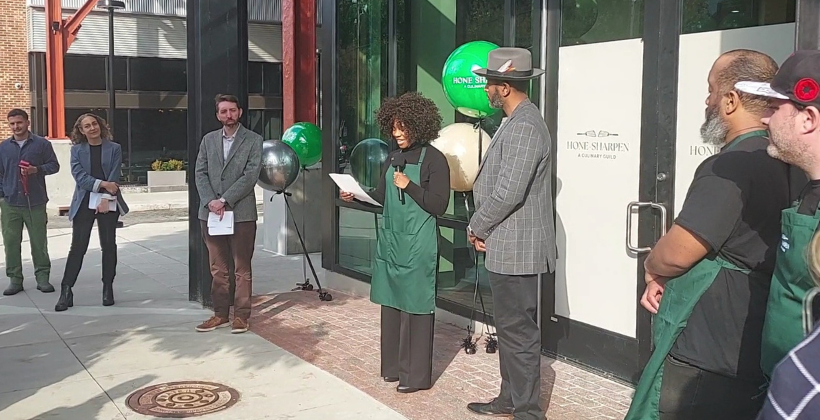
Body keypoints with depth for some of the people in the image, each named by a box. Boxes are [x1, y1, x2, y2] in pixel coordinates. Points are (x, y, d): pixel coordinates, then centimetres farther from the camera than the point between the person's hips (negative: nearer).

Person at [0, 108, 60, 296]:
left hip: (35, 203, -2)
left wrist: (37, 169, -13)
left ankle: (42, 277, 12)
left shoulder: (42, 144, 3)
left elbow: (54, 165, 5)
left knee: (39, 242, 2)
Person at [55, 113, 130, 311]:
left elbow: (114, 177, -2)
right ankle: (66, 291, 1)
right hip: (84, 203, 0)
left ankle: (108, 289, 13)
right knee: (77, 247, -3)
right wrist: (102, 184, -14)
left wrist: (106, 198, -12)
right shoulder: (77, 150, 7)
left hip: (108, 203, 0)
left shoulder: (114, 148, 5)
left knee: (109, 246, 4)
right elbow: (79, 175, -4)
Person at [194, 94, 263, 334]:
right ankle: (220, 314, 18)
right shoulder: (208, 140, 13)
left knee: (242, 269, 3)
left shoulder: (253, 140, 0)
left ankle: (241, 315, 10)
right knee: (217, 269, 10)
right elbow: (200, 173, 7)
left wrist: (224, 201, -15)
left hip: (241, 213, -4)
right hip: (211, 213, 4)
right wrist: (210, 201, -9)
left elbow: (250, 176, -9)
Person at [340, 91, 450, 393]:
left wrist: (409, 186, -17)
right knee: (392, 303, 13)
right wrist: (356, 196, 1)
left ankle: (416, 374, 8)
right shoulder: (393, 158, 11)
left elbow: (438, 206, -13)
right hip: (390, 239, 7)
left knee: (415, 306, -1)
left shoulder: (434, 159, -9)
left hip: (418, 244, -7)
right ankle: (394, 365, 25)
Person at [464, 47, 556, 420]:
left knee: (518, 331, -2)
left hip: (515, 248, -11)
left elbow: (508, 192, -24)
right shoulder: (518, 121, 14)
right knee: (510, 327, 18)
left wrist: (476, 228, -10)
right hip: (508, 246, 11)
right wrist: (483, 228, 10)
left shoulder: (524, 126, -19)